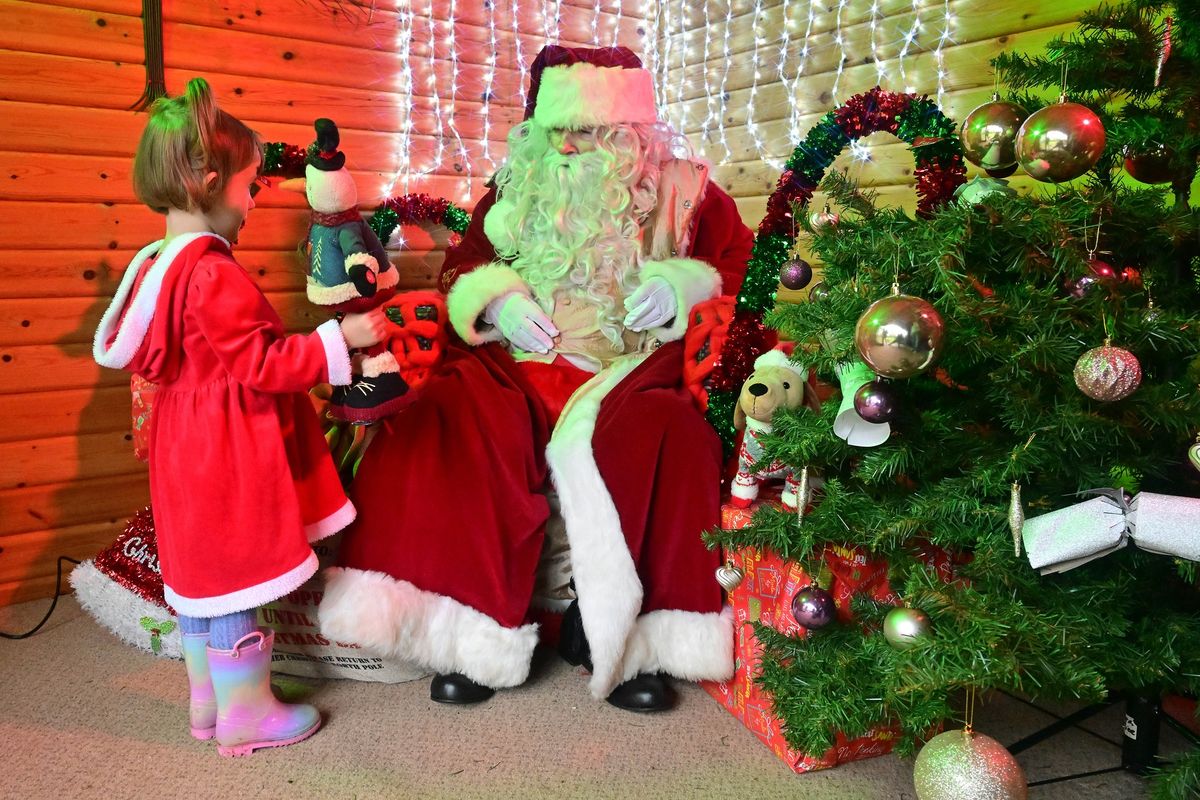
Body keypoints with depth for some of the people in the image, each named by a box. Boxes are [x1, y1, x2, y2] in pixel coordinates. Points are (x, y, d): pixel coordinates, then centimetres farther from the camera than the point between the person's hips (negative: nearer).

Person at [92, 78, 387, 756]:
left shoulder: (159, 266, 7)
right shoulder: (216, 275, -23)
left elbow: (150, 361, 15)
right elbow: (262, 366, -23)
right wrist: (339, 338, -18)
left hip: (188, 445, 10)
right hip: (230, 453, -10)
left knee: (201, 572, 18)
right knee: (237, 577, 2)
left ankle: (208, 701, 33)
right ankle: (246, 715, 17)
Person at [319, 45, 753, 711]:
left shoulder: (679, 190, 8)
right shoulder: (518, 190, 14)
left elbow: (738, 268, 9)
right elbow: (464, 265, 19)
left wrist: (680, 287, -12)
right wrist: (498, 300, -3)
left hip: (630, 370, -2)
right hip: (522, 365, 2)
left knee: (665, 432, -35)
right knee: (449, 420, -28)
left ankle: (631, 638, -18)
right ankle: (475, 627, -15)